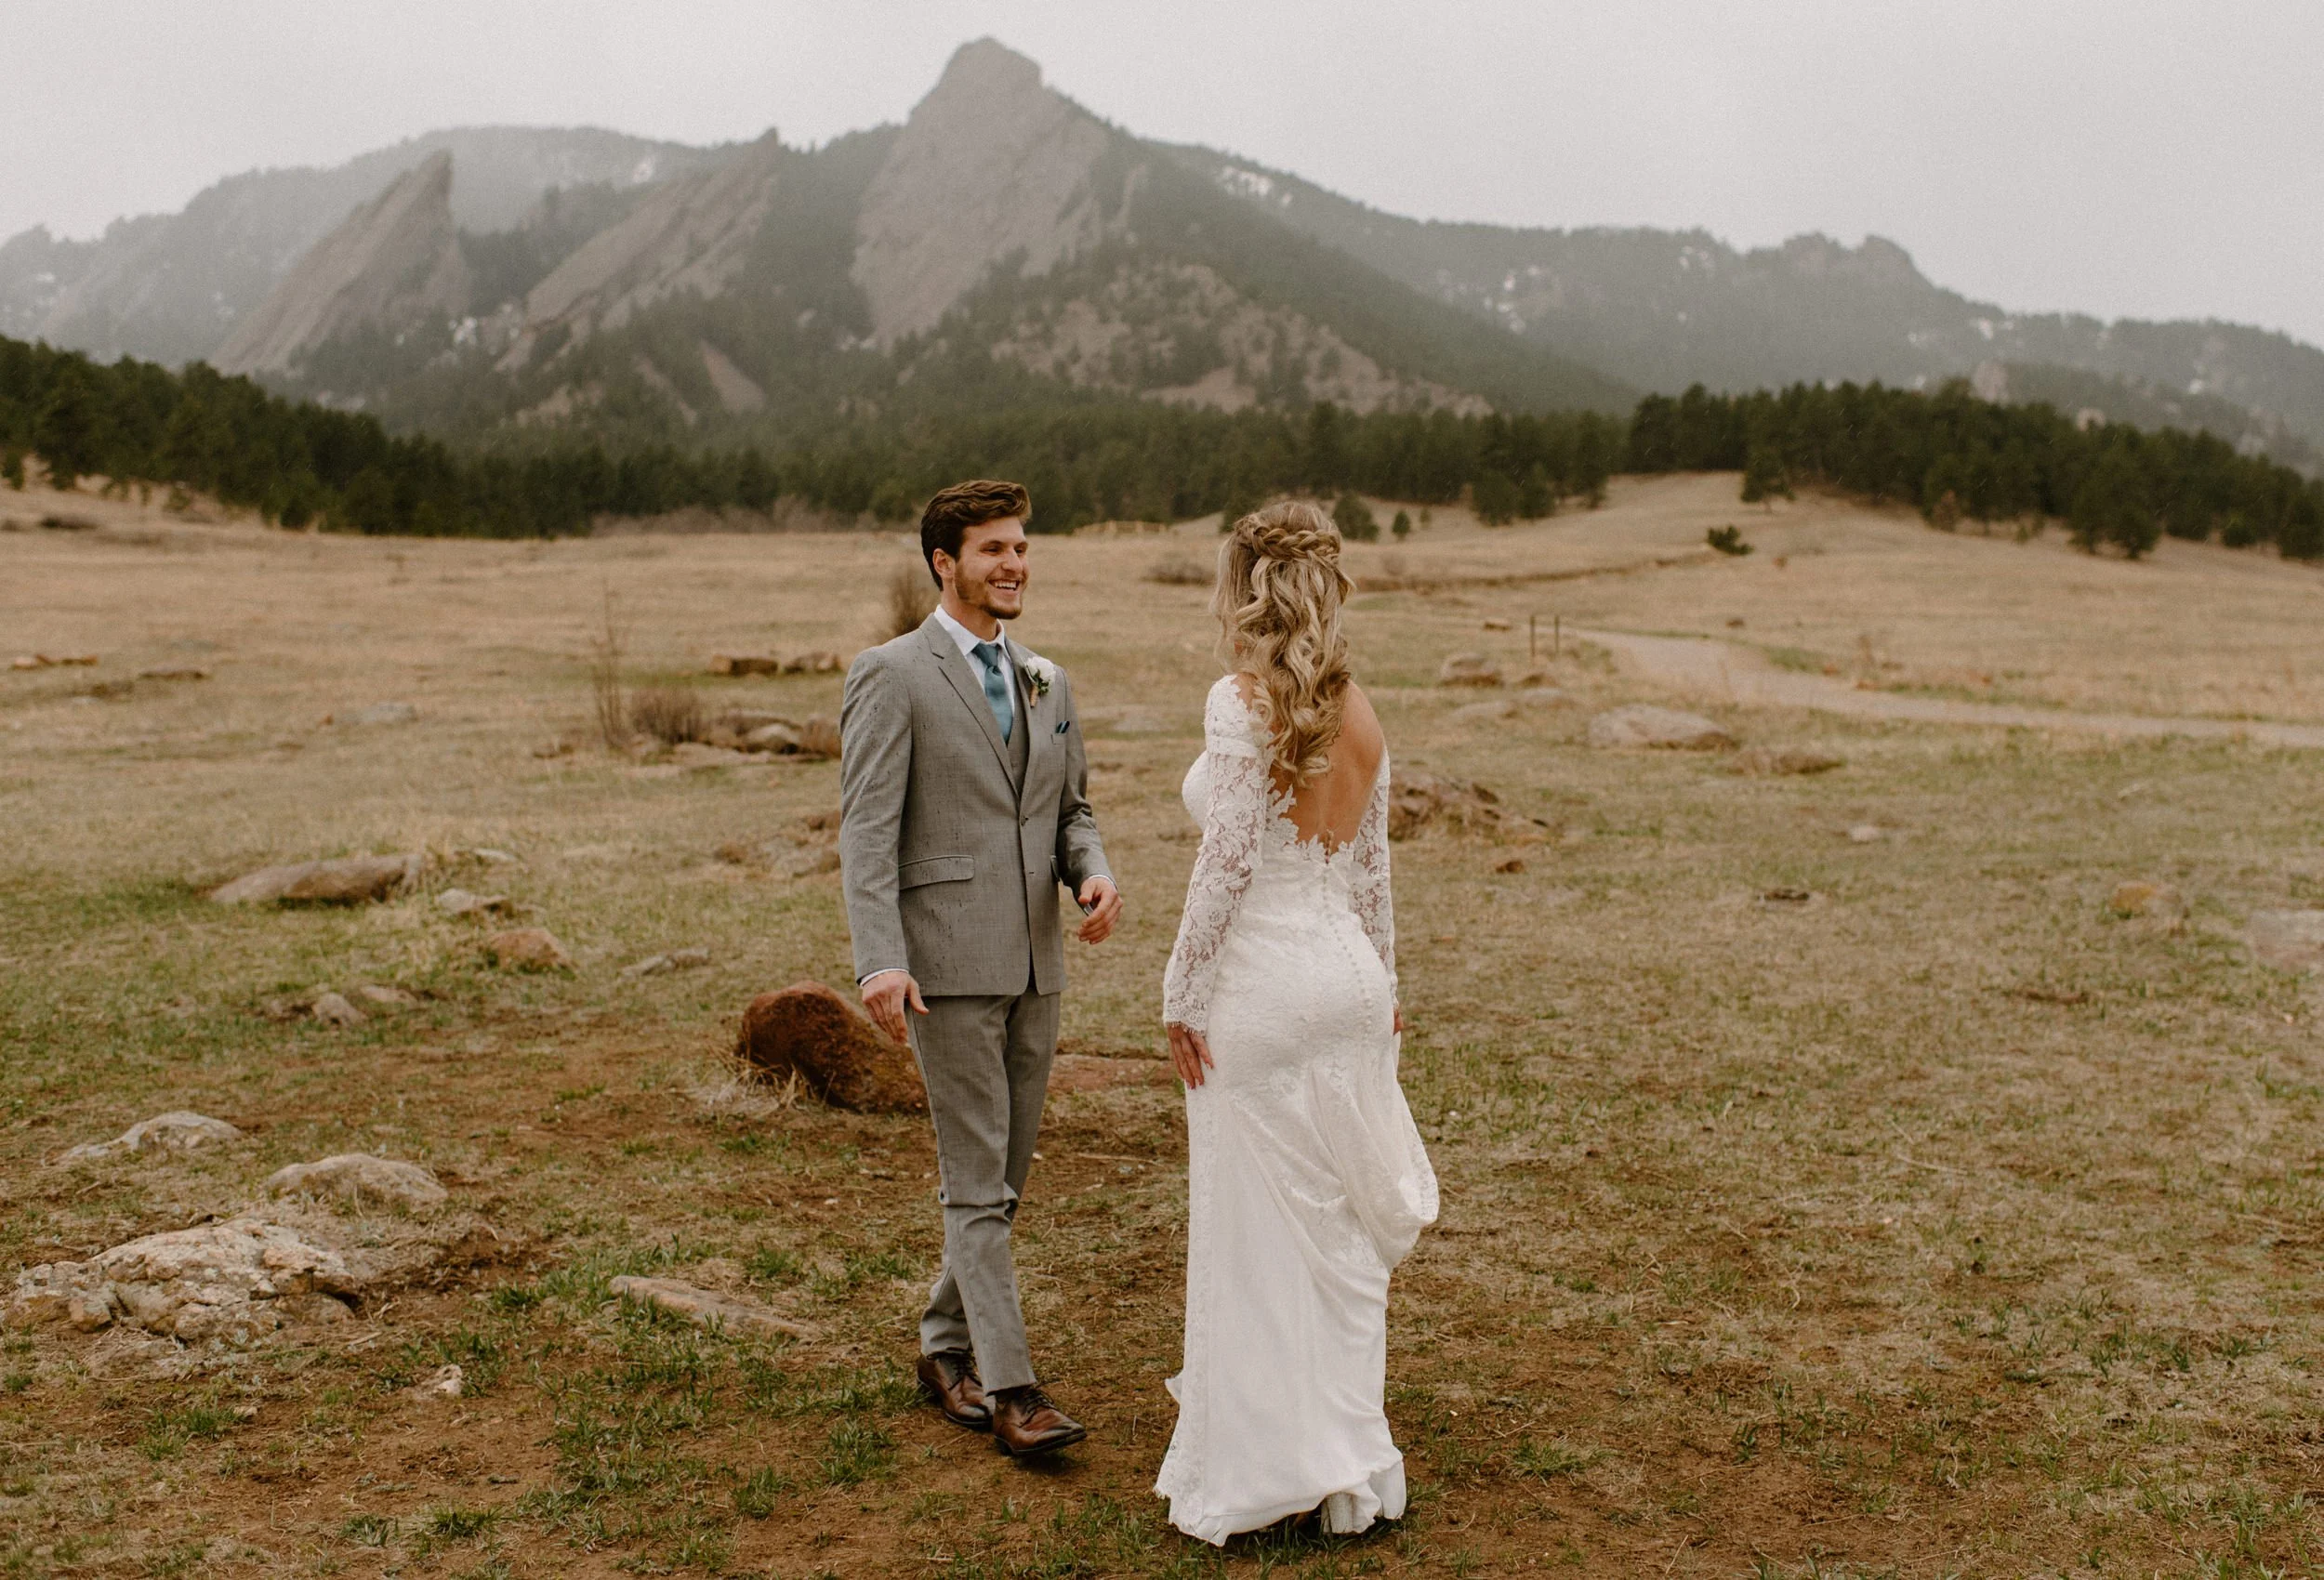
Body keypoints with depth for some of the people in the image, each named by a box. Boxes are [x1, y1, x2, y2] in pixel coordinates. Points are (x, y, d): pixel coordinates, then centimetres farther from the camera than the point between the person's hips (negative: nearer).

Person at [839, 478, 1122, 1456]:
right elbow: (866, 829, -11)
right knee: (975, 1179, -3)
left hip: (1032, 964, 7)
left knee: (1006, 1174, 13)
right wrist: (880, 962, -21)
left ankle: (946, 1350, 30)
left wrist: (1094, 875, -4)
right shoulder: (892, 676, -6)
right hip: (948, 967, -7)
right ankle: (1008, 1387, 3)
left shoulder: (1046, 681, 15)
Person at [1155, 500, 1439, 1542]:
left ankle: (1264, 1469, 14)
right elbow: (1370, 868, 12)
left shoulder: (1243, 702, -15)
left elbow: (1227, 864, -18)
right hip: (1347, 974, 7)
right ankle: (1350, 1469, 26)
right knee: (1341, 1224, 15)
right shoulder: (1357, 711, 6)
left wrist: (1182, 995, -11)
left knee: (1257, 1228, 3)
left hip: (1261, 984, -7)